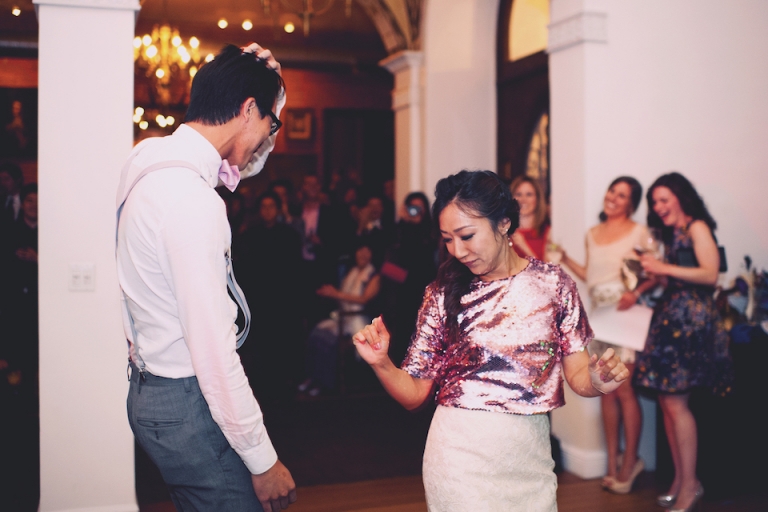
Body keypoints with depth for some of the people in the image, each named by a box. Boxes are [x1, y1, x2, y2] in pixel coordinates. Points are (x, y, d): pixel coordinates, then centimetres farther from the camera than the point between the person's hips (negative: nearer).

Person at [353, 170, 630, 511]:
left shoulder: (552, 282, -4)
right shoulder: (444, 294, -5)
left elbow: (577, 374, 0)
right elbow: (414, 394, -3)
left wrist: (598, 382, -21)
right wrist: (381, 363, -22)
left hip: (531, 454, 2)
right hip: (461, 456, -1)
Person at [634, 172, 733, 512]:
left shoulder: (697, 227, -3)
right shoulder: (671, 234, 20)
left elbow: (710, 274, -14)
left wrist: (665, 268, -15)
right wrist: (651, 270, 6)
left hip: (691, 318, -8)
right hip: (669, 315, 8)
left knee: (675, 402, -9)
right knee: (666, 401, 5)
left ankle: (691, 484, 0)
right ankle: (679, 479, 12)